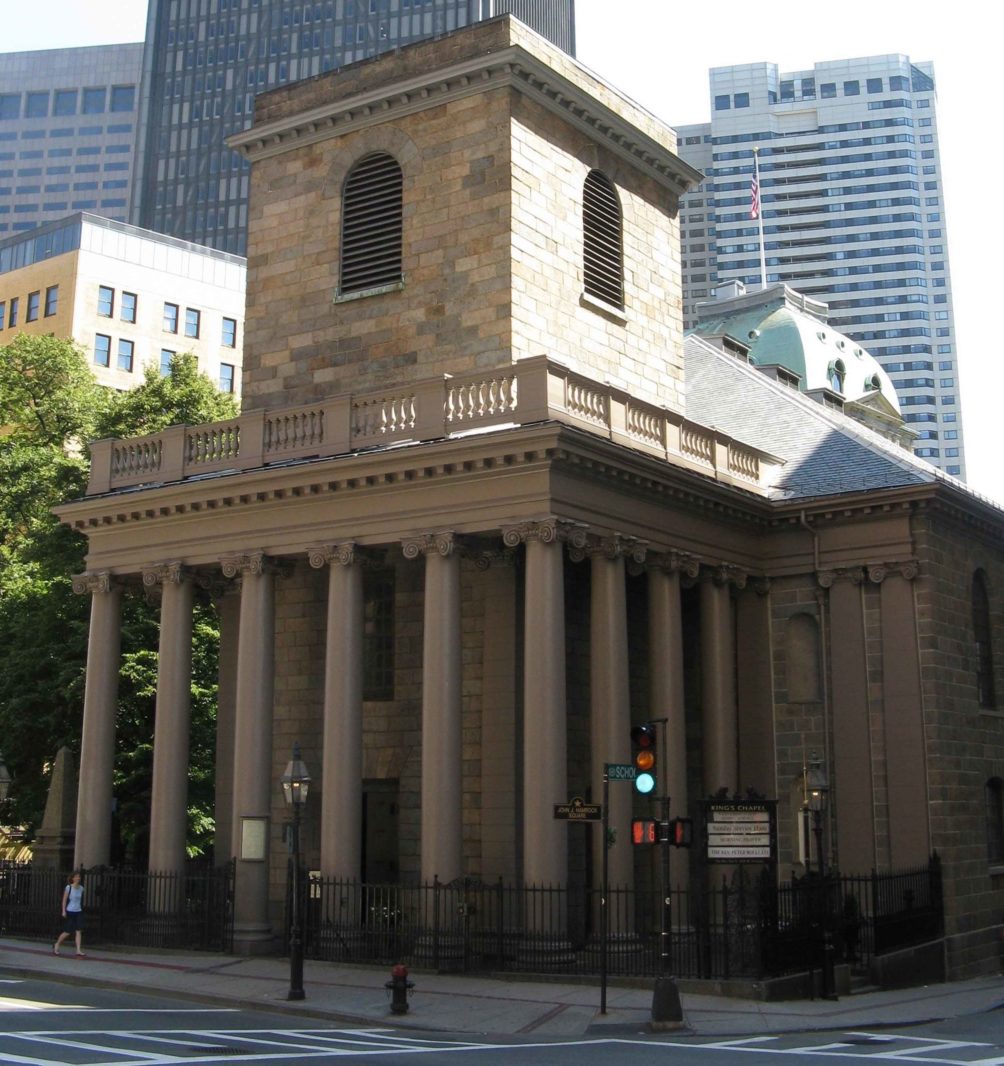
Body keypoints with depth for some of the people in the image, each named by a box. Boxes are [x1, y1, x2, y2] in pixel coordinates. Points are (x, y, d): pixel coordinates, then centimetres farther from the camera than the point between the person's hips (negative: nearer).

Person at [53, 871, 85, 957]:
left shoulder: (81, 888, 5)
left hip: (78, 912, 4)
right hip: (69, 912, -4)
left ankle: (78, 950, -8)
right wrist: (63, 911, -11)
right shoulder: (68, 888, -8)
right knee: (67, 932, 3)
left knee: (78, 931, -6)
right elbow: (64, 900, -6)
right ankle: (56, 945, 28)